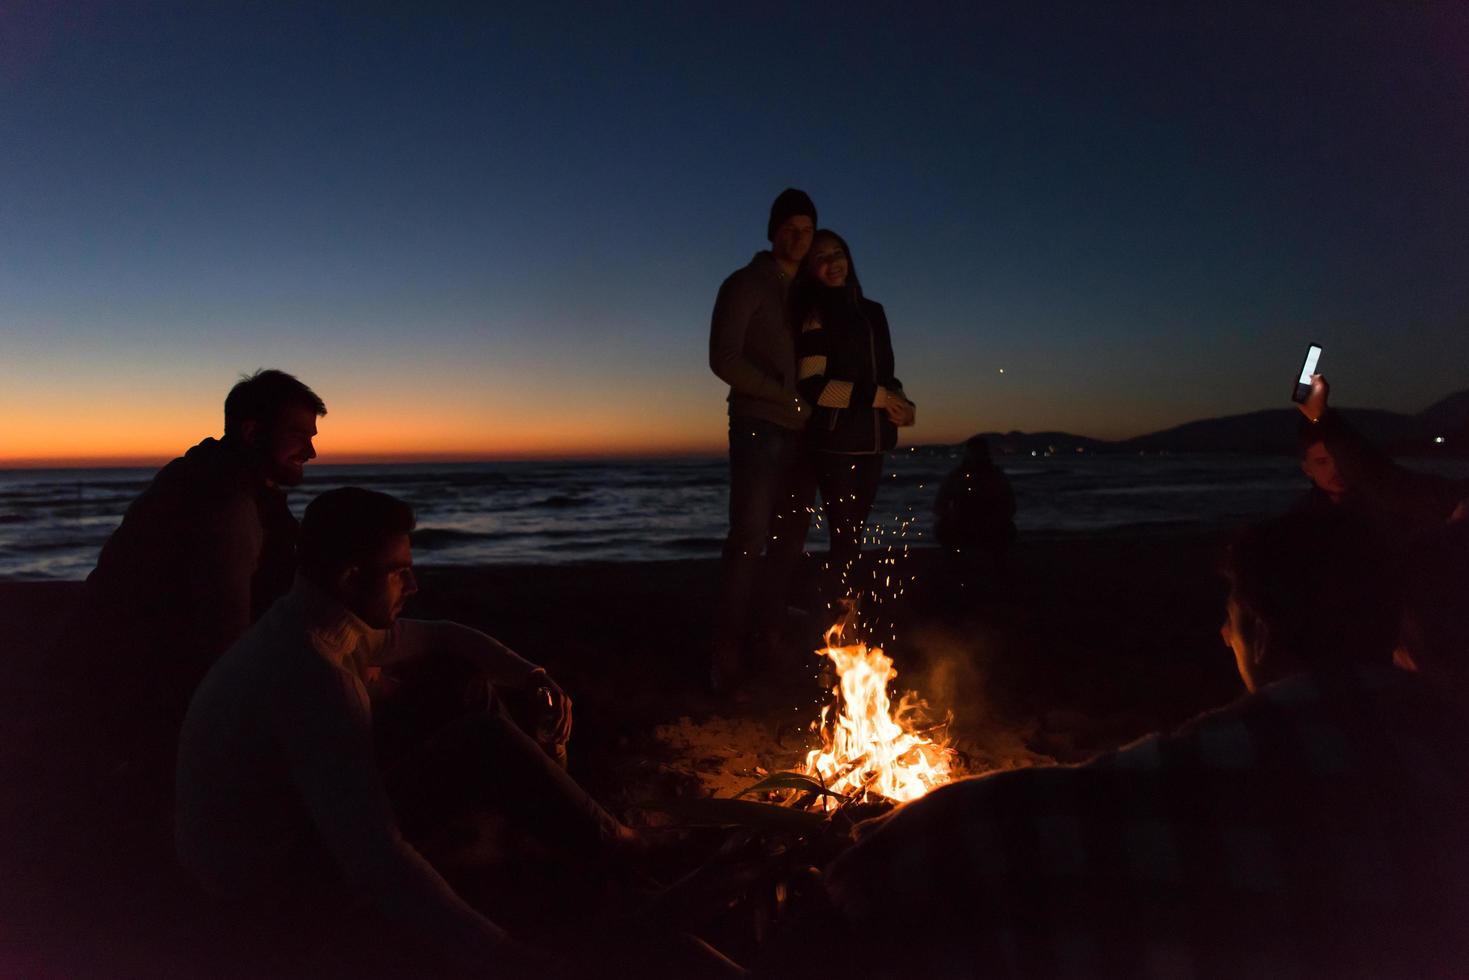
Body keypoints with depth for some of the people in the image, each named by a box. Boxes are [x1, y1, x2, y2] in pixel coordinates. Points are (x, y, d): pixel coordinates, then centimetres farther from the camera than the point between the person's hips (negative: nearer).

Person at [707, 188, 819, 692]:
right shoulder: (745, 286, 0)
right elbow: (724, 359, -10)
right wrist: (788, 397, -11)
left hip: (800, 434, 6)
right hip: (759, 428, -6)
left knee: (789, 542, 5)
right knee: (749, 541, -9)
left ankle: (768, 640, 13)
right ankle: (728, 655, -3)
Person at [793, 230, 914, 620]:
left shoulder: (872, 311, 17)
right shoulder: (816, 316, -5)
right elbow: (812, 386, -14)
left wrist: (902, 404, 0)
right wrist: (874, 396, -15)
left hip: (871, 439, 7)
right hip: (836, 441, -6)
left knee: (854, 533, 9)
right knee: (844, 536, -7)